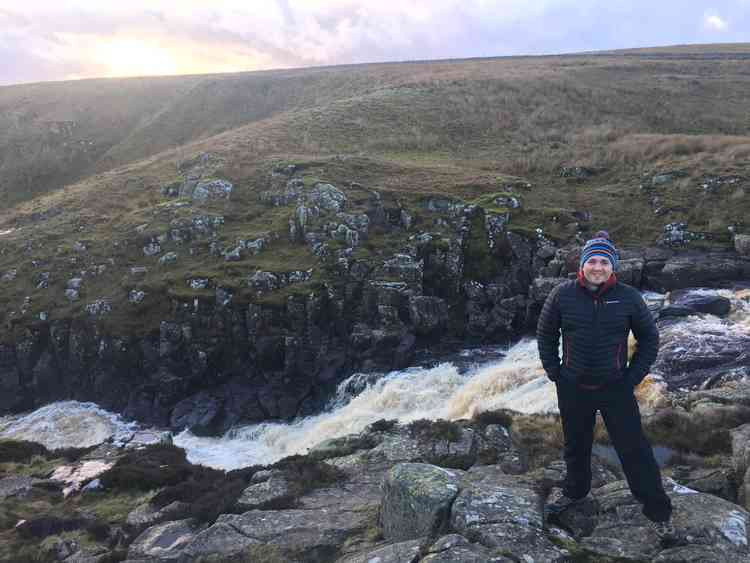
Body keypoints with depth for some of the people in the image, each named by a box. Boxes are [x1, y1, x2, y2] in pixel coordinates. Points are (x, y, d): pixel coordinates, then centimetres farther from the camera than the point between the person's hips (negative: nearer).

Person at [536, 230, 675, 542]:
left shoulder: (628, 297, -8)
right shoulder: (562, 294, -7)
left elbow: (649, 338, 4)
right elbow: (545, 335, 5)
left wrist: (634, 376, -2)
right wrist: (554, 372, 1)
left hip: (616, 389, -1)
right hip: (573, 389, 2)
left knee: (634, 450, 2)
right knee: (576, 447, 19)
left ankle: (659, 513, 18)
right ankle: (575, 492, 43)